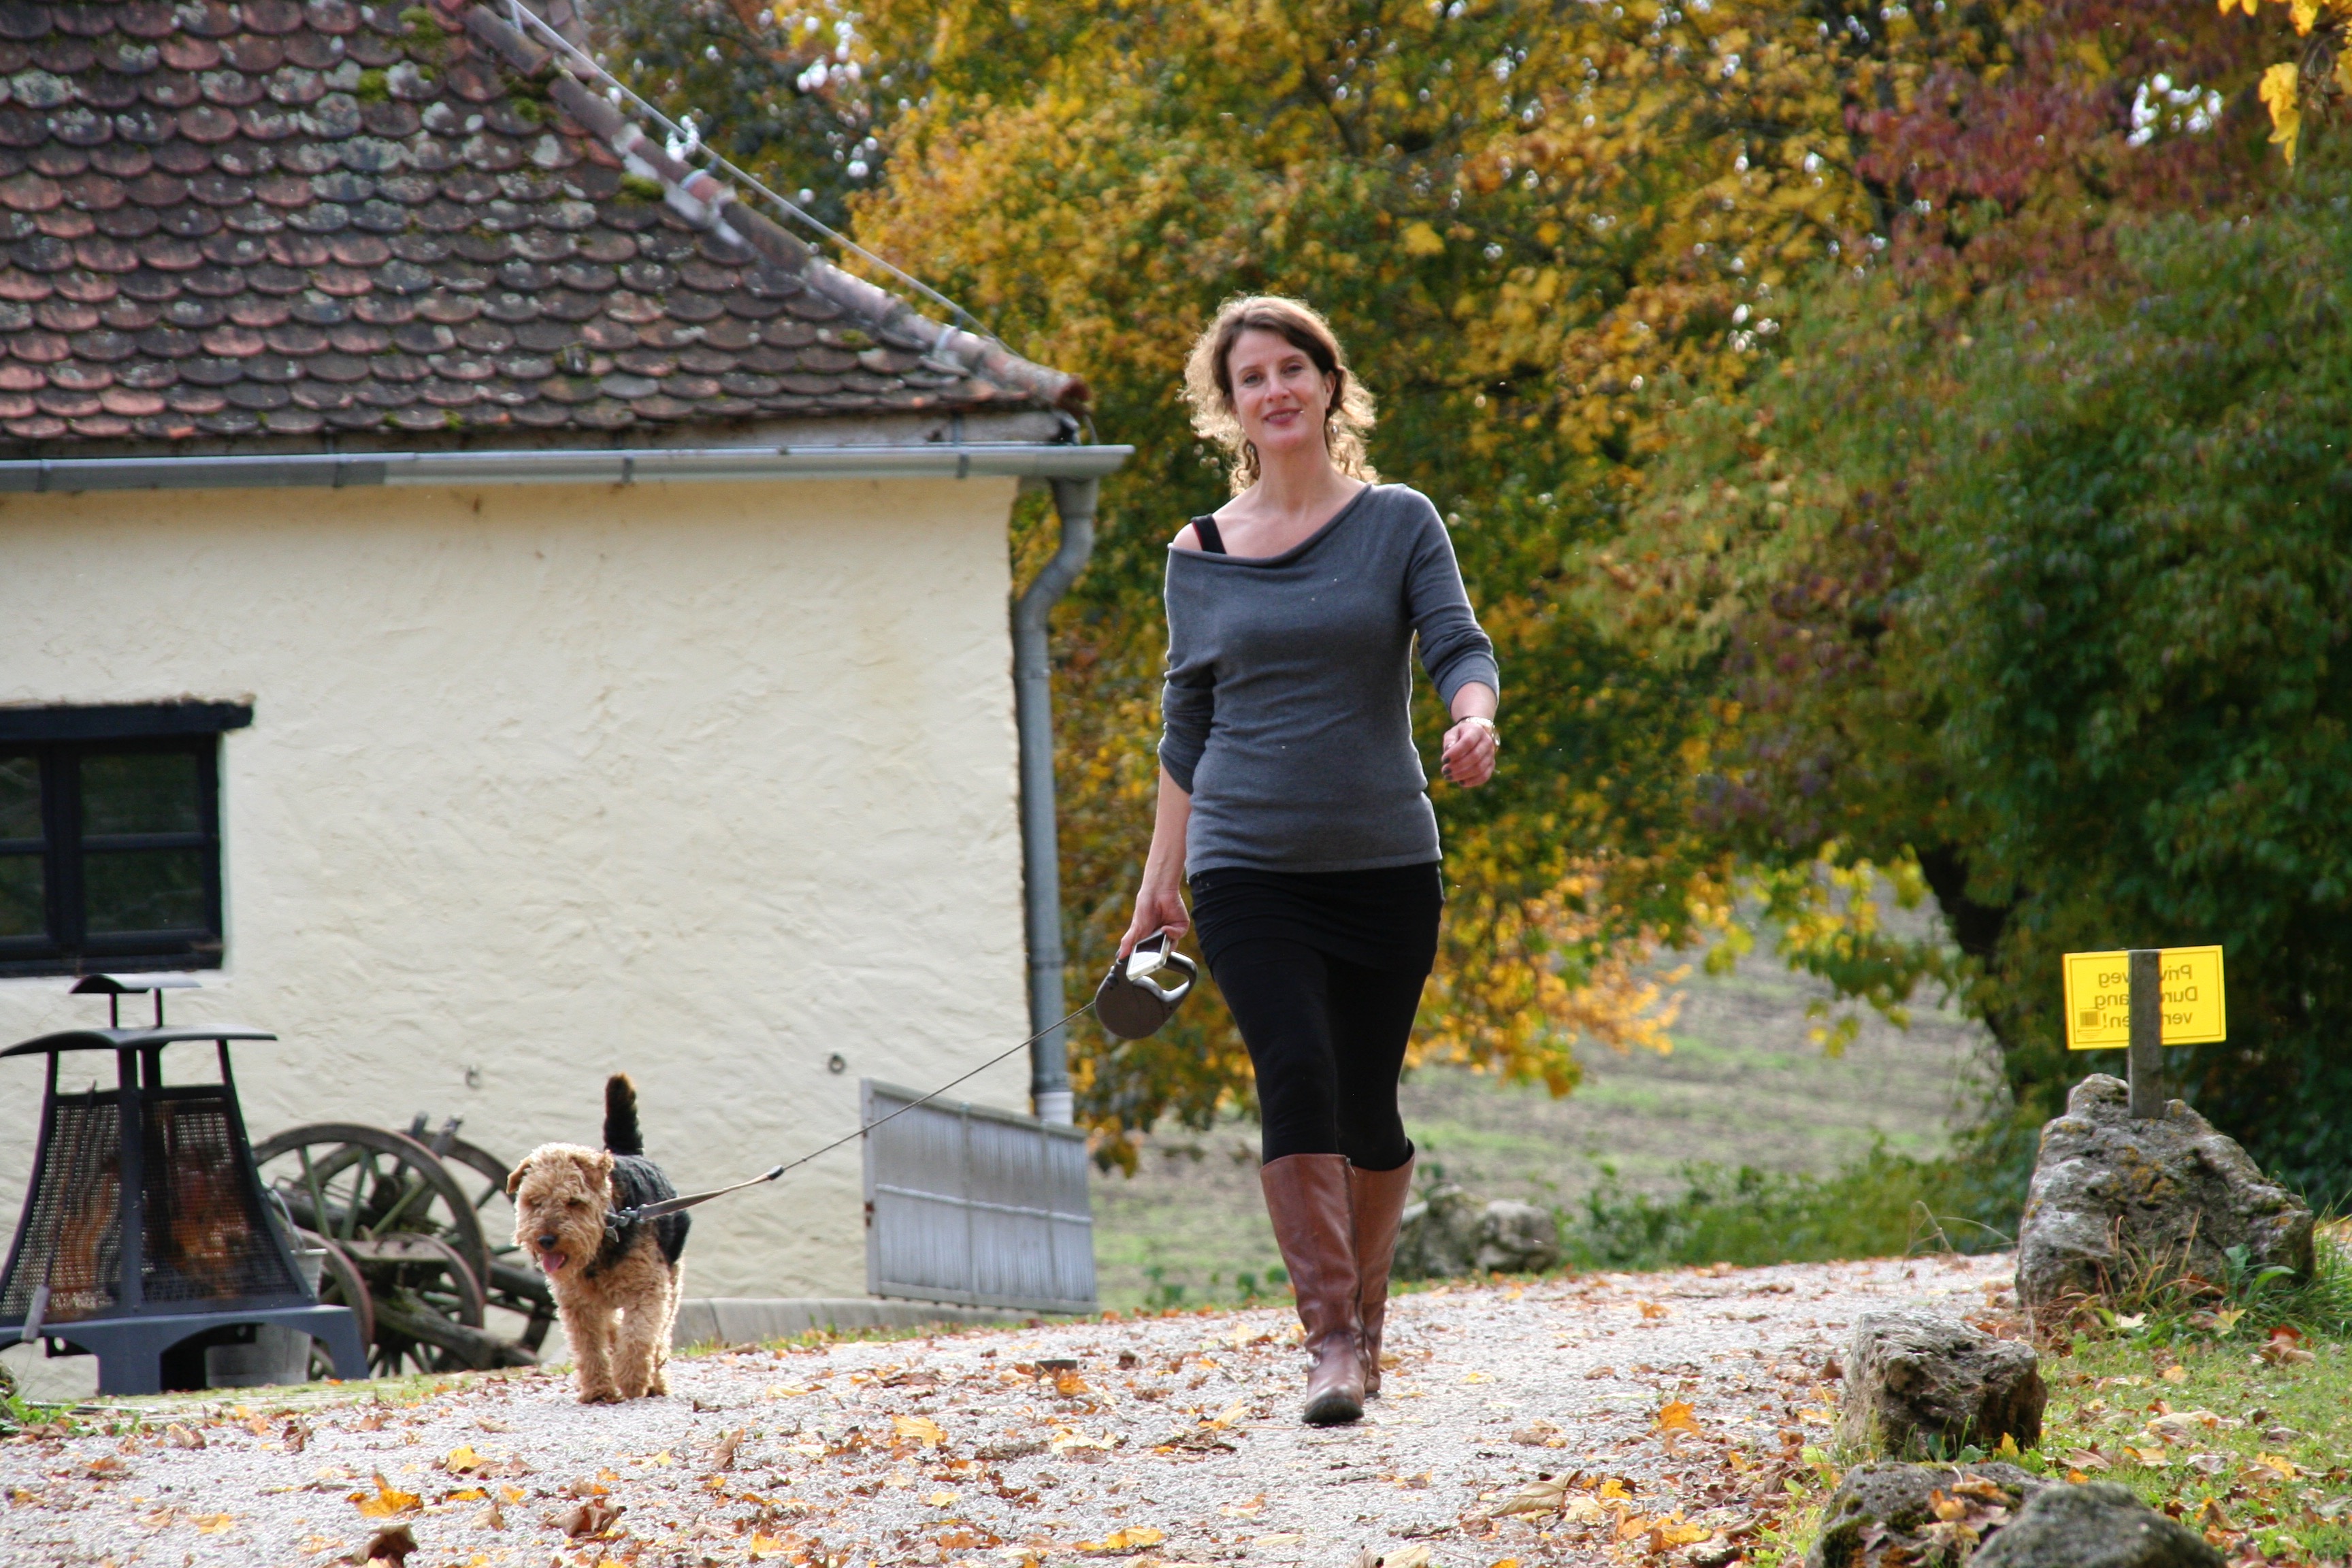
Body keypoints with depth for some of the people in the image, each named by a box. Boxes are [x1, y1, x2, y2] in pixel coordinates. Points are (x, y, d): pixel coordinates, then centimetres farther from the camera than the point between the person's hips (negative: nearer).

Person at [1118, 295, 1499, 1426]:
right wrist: (1160, 879, 12)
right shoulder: (1201, 555, 7)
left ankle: (1363, 1309, 29)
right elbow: (1187, 727, 14)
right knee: (1297, 1075, -18)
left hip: (1384, 863, 0)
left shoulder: (1398, 524, 3)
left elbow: (1459, 646, -9)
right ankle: (1331, 1340, -19)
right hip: (1247, 867, 0)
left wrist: (1474, 720, -31)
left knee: (1366, 1108, 5)